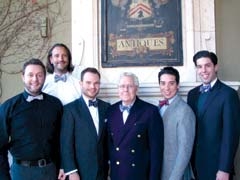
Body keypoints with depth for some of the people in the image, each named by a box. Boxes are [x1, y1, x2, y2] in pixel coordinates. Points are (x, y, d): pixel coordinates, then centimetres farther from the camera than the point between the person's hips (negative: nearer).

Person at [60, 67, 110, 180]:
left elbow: (108, 138, 9)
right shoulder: (70, 109, -8)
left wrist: (110, 163, 7)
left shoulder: (106, 107, 5)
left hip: (102, 170, 4)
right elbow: (66, 143, -10)